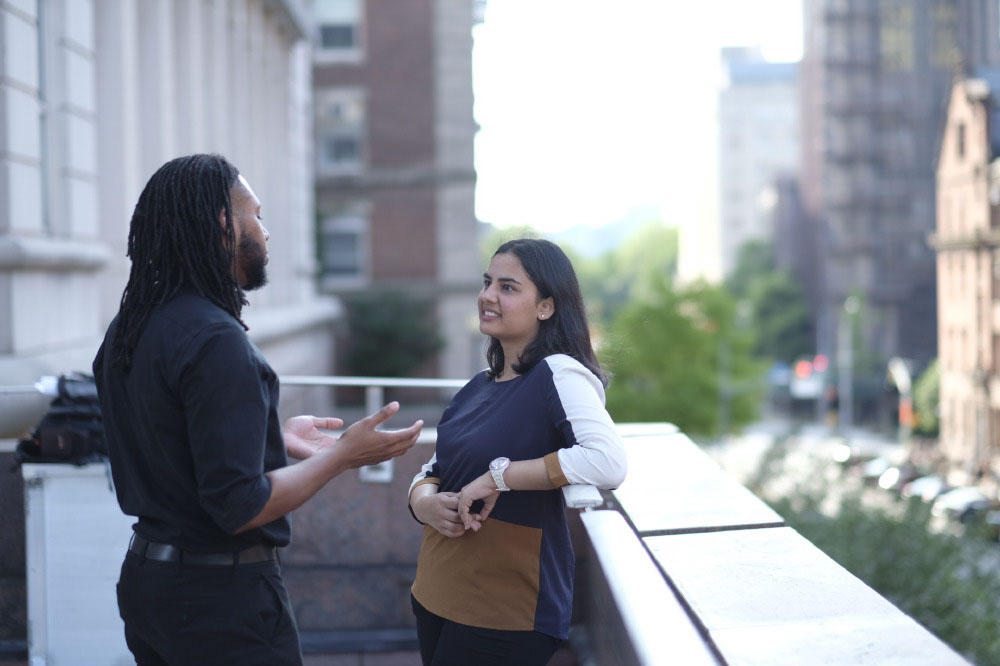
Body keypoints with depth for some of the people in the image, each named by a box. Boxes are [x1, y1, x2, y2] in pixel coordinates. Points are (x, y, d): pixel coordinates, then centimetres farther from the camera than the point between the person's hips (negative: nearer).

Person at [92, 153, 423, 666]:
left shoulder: (127, 330, 6)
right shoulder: (216, 340, -21)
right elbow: (239, 508, -23)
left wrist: (272, 437, 16)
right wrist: (343, 454, -13)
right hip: (221, 594, -9)